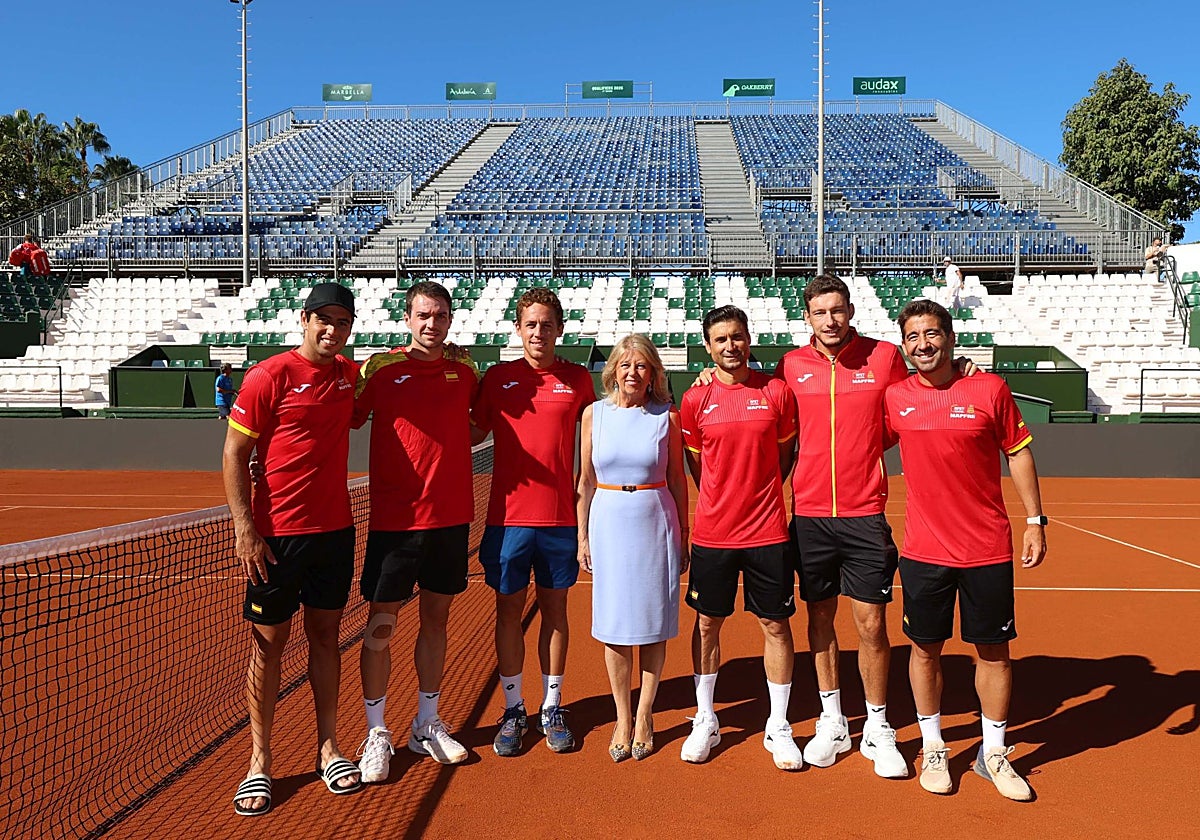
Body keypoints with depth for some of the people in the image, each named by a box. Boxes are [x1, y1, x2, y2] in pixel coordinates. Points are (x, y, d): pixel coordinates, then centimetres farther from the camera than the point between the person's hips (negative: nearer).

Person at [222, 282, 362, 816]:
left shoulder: (349, 373, 7)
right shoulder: (269, 376, -8)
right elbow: (234, 454, -7)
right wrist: (244, 528, -13)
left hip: (335, 530, 5)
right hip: (276, 535, -4)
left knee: (325, 636, 13)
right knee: (268, 643, 6)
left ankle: (328, 747, 25)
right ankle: (259, 760, 20)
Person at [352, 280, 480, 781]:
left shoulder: (464, 372, 6)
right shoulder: (379, 369, -3)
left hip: (452, 517, 3)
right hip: (395, 518, -3)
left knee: (436, 619, 13)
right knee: (380, 626, 2)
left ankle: (427, 725, 28)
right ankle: (377, 733, 20)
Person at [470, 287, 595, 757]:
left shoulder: (578, 378, 3)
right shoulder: (498, 377, 3)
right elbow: (473, 434, 10)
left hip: (560, 516, 0)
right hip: (508, 516, 0)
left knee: (555, 609, 10)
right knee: (509, 611, 7)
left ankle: (552, 709, 25)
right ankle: (513, 710, 23)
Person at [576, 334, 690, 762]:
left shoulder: (667, 417, -1)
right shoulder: (595, 414, 2)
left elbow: (677, 481, 4)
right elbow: (586, 481, 6)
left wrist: (683, 537, 5)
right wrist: (583, 536, 5)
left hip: (656, 522, -1)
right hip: (609, 523, 1)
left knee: (653, 624, 6)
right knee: (614, 624, 6)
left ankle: (645, 715, 23)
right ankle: (623, 718, 21)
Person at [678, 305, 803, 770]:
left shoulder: (777, 392, -1)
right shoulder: (695, 399, 0)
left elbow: (784, 456, 11)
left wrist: (758, 497, 11)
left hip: (768, 532, 0)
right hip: (712, 534, 1)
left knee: (776, 625, 8)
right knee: (707, 623, 10)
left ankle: (779, 728, 25)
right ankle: (705, 721, 28)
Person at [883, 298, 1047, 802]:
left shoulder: (989, 389, -4)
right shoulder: (894, 398, -2)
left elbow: (1018, 453, 4)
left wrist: (1035, 521, 2)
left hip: (988, 547, 0)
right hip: (924, 549, 1)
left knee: (994, 650, 10)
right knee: (925, 647, 9)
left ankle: (994, 753, 29)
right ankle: (932, 747, 29)